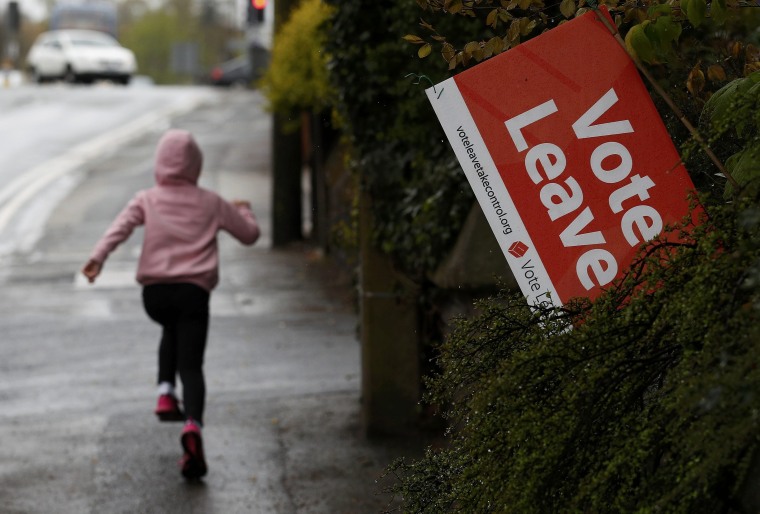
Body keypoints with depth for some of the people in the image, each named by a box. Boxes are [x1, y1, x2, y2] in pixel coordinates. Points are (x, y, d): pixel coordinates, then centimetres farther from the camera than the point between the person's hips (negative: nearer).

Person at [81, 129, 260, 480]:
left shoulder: (147, 200, 12)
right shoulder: (211, 203, 13)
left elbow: (120, 227, -6)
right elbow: (249, 235, 21)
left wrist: (97, 257, -18)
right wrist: (244, 211, 41)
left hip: (154, 292, 2)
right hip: (193, 291, -2)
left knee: (172, 331, 35)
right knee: (191, 364, -5)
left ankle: (166, 393, 18)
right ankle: (193, 424, -31)